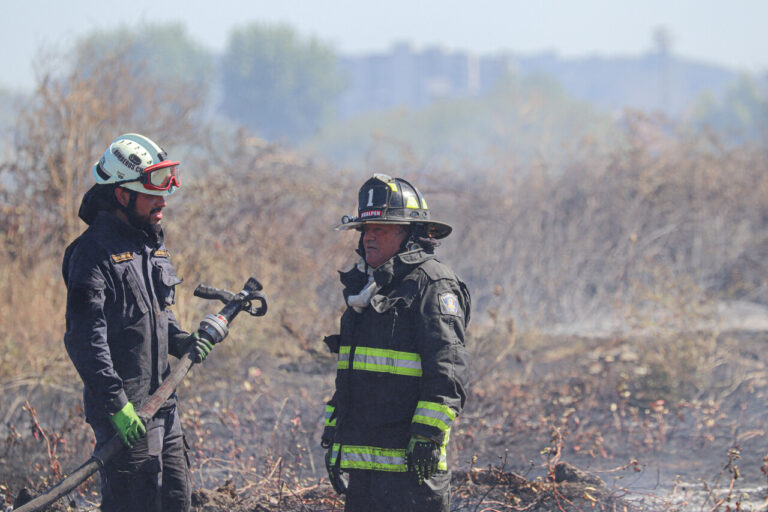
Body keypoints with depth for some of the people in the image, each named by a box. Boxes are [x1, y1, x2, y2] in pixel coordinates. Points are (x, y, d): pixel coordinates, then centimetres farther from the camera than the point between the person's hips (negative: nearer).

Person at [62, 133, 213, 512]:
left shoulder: (151, 245, 15)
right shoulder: (94, 253, -14)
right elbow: (84, 339, -20)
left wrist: (180, 340, 5)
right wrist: (117, 404, -26)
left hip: (162, 406, 9)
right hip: (124, 413, -9)